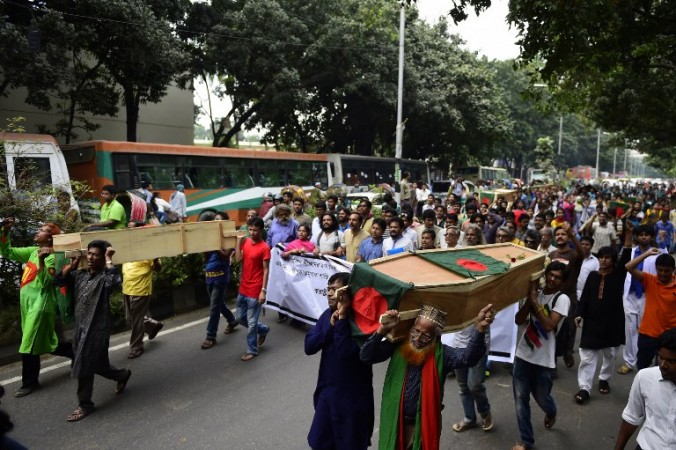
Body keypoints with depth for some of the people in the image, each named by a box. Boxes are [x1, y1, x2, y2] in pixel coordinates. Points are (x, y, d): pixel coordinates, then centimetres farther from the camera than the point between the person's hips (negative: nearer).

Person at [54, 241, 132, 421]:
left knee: (83, 367, -2)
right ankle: (123, 375, 42)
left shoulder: (105, 276, -12)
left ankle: (85, 405, 16)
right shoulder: (80, 275, 8)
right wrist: (72, 264, 1)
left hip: (97, 328, -7)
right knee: (97, 364, 17)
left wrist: (109, 260, -24)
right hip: (80, 327, 7)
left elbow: (115, 281, -35)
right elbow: (58, 281, 7)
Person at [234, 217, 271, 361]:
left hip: (255, 291, -7)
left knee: (251, 323, 3)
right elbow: (238, 259, -5)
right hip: (243, 288, 7)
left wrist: (263, 291, -16)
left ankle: (252, 350, 20)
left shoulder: (264, 248, -14)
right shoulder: (246, 242, 5)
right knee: (240, 318, 18)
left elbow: (266, 270, -13)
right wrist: (239, 241, -8)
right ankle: (263, 329, 39)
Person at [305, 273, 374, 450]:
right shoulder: (327, 314, 0)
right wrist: (331, 325, -18)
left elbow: (345, 353, -30)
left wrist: (342, 319, -29)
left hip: (352, 395, -6)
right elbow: (309, 346, -6)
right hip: (326, 390, 7)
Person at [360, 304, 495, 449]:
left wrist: (479, 328, -52)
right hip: (394, 420, 2)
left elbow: (468, 357, -33)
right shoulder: (397, 346, -10)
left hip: (424, 423, -2)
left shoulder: (441, 354, -15)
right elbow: (366, 356, -17)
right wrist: (382, 329, -31)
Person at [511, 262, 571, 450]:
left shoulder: (562, 299, -10)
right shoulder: (536, 294, 5)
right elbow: (519, 320, -3)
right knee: (520, 399, 6)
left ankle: (551, 413, 50)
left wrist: (534, 301, -19)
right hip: (523, 354, 4)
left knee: (541, 397, 15)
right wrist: (529, 298, -13)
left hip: (543, 359, -4)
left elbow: (549, 325, -23)